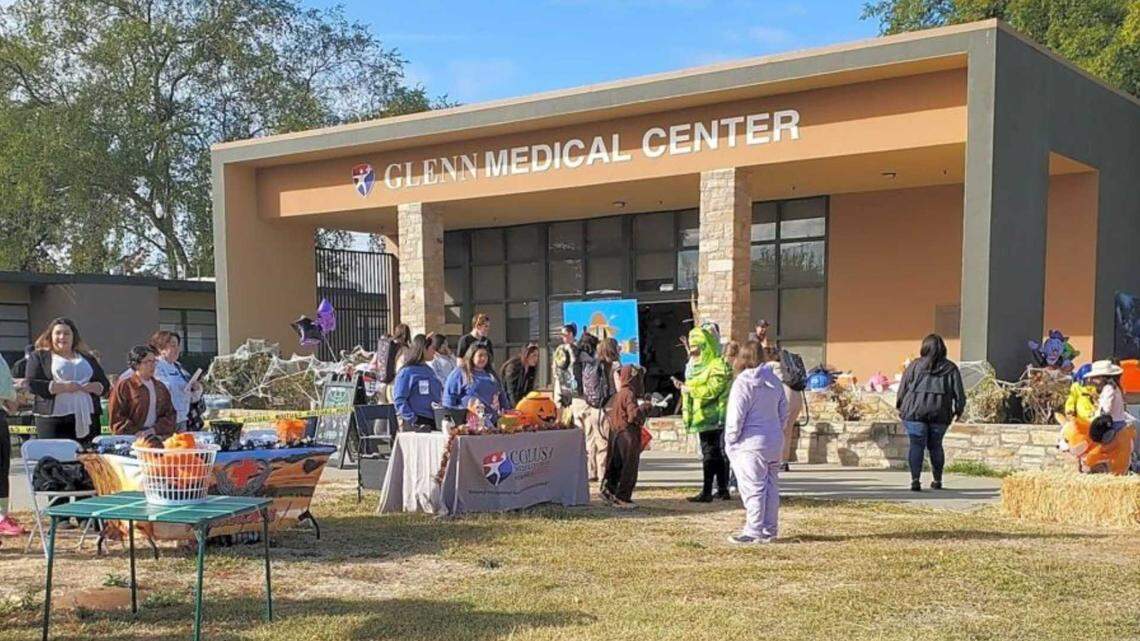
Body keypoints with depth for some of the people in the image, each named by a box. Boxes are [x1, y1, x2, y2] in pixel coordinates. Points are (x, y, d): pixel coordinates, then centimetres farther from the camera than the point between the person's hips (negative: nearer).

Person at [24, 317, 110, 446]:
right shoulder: (39, 357, 10)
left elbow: (105, 384, 18)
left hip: (87, 419, 3)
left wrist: (91, 387, -5)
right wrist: (62, 387, -13)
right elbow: (31, 384, -3)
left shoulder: (87, 358, 20)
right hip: (54, 420, -3)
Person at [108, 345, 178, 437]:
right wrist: (137, 433, -12)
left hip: (159, 438, 4)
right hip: (133, 439, -4)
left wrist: (155, 430, -4)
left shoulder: (160, 387, 19)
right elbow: (117, 419, 0)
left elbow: (170, 414, 13)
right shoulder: (123, 387, 6)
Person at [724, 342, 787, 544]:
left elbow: (736, 417, -15)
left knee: (753, 488, -3)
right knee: (771, 486, 12)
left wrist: (730, 441, -5)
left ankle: (753, 532, 0)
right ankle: (770, 530, 19)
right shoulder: (775, 380, 7)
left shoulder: (743, 383, -14)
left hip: (751, 443, -7)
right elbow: (784, 412, 13)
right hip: (775, 442, 7)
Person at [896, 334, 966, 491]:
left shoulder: (914, 365, 0)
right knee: (935, 445, 15)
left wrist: (900, 407, 13)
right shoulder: (950, 368, 4)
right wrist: (959, 409, 18)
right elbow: (959, 392, 5)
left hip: (915, 412, -2)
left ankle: (915, 479, -16)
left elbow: (903, 387, 2)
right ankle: (937, 480, 22)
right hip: (939, 413, 2)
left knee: (916, 445, -2)